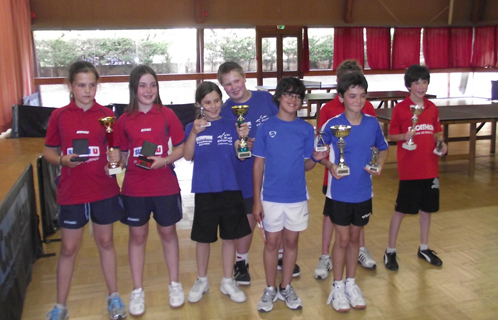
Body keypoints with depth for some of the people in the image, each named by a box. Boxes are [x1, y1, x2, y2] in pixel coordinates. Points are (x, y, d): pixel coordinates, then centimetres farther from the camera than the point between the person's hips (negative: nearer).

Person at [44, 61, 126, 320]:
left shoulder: (106, 115, -2)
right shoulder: (59, 116, -2)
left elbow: (115, 150, 4)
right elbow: (48, 152, 5)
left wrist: (115, 158, -18)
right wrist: (62, 159, -16)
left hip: (104, 191, 0)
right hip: (70, 193, 0)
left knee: (105, 242, 14)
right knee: (68, 248, 10)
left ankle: (113, 297, 30)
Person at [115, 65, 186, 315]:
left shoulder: (167, 115, -3)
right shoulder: (125, 120, -1)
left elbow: (180, 149, -1)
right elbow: (122, 156, 7)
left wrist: (165, 160, -17)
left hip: (165, 185, 0)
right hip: (134, 188, 1)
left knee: (168, 232, 13)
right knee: (137, 236, 11)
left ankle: (174, 284, 31)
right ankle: (137, 290, 26)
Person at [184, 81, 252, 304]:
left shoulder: (230, 126, 2)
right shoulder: (193, 127, 0)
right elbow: (188, 156, -12)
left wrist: (244, 138, -24)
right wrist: (194, 133, -26)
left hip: (230, 189, 1)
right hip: (204, 191, -1)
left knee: (229, 237, 11)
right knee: (203, 238, 12)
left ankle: (228, 282, 28)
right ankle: (202, 281, 32)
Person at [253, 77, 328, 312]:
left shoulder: (306, 129, 0)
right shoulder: (266, 127, -4)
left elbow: (306, 165, 5)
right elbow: (258, 165, -2)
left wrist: (316, 158, -18)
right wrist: (257, 200, -5)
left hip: (297, 196, 1)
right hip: (271, 196, -1)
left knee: (291, 241, 13)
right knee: (272, 242, 8)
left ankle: (286, 288, 30)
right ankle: (270, 290, 26)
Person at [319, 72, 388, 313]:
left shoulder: (372, 123, -2)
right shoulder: (332, 125, -12)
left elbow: (383, 148, 12)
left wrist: (379, 165, -6)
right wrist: (330, 165, -20)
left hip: (363, 193, 3)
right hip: (339, 193, -3)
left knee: (354, 238, 16)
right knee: (343, 239, 5)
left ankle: (351, 283, 33)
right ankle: (338, 286, 24)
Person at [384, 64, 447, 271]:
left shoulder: (432, 108, 5)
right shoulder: (400, 108, -8)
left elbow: (436, 133, 15)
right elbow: (391, 135, -4)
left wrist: (441, 142, -5)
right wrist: (404, 136, -23)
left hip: (430, 168, 5)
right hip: (409, 169, -5)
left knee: (427, 208, 14)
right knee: (401, 210, 3)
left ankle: (424, 248, 32)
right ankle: (390, 251, 16)